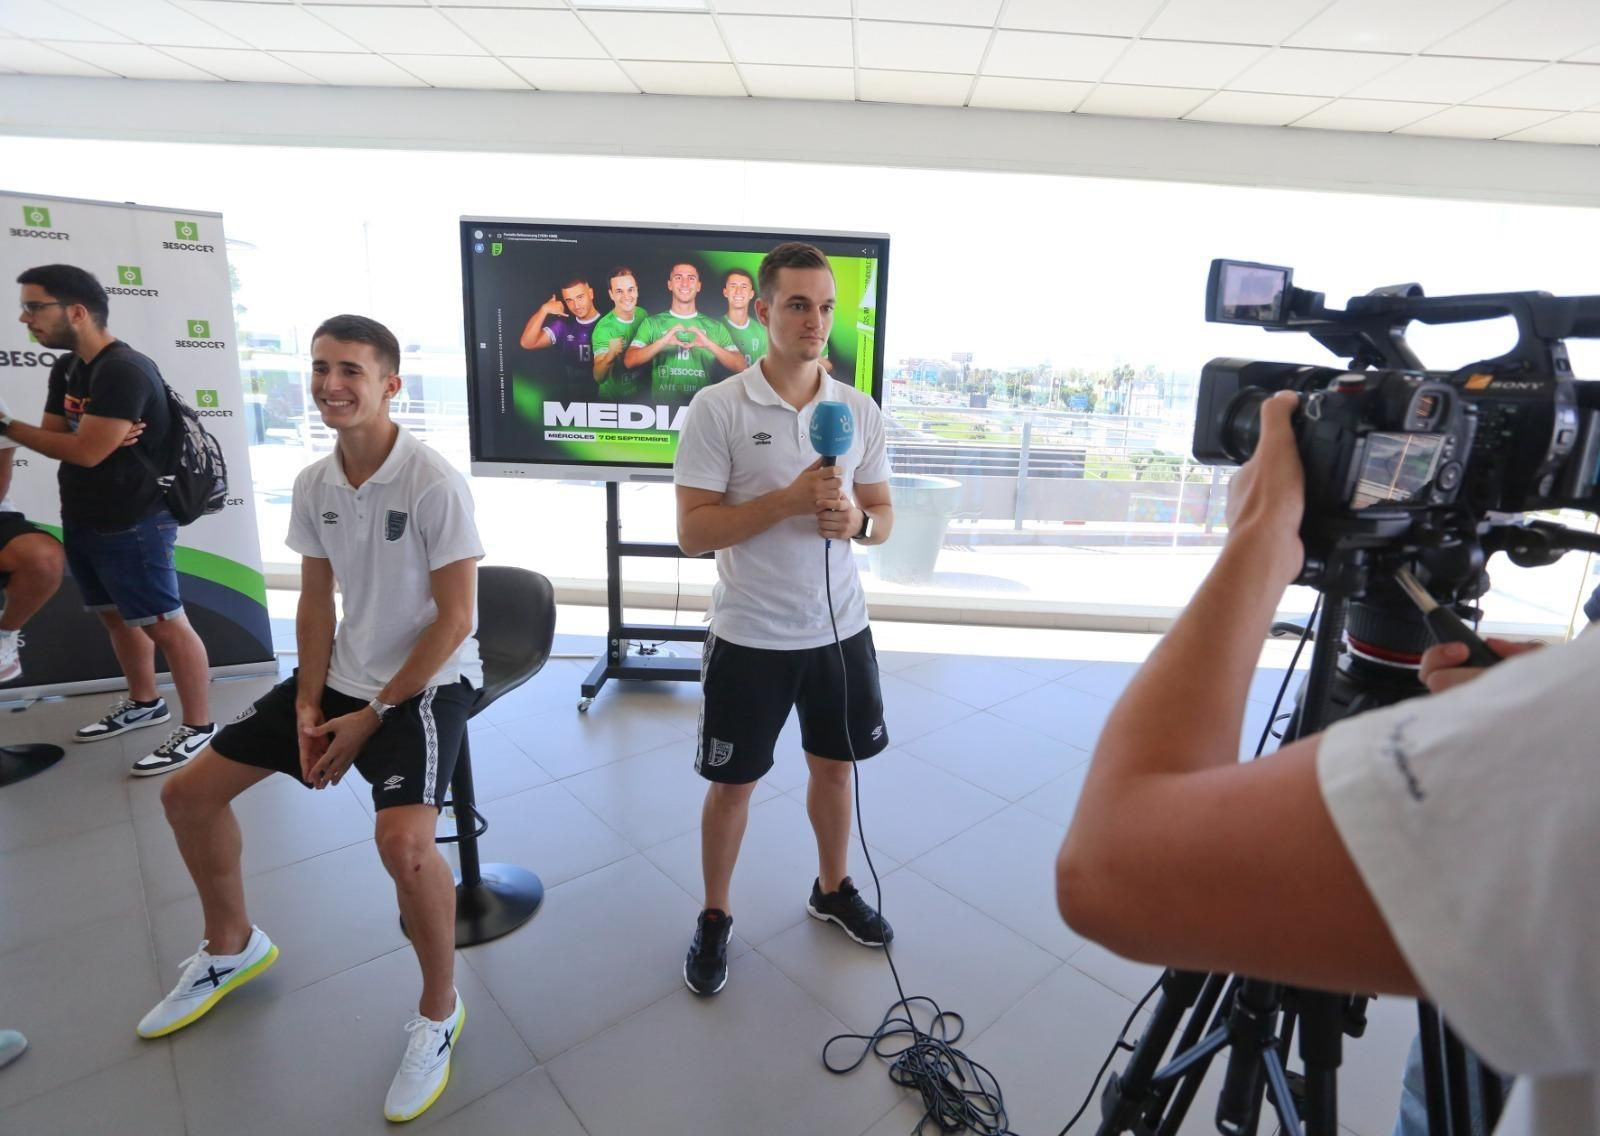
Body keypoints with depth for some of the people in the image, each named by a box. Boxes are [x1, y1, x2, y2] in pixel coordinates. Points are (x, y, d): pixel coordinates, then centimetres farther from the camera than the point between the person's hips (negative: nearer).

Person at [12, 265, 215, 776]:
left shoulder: (124, 370, -19)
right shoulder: (66, 369, 12)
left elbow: (85, 452, -22)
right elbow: (54, 439, 7)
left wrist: (7, 425, -9)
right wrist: (105, 436, -14)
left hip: (133, 525, -10)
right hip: (84, 521, 10)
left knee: (165, 625, -5)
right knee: (116, 617, 19)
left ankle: (199, 727, 3)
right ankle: (144, 703, 36)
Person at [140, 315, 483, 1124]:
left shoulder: (434, 484, -20)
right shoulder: (312, 483, 1)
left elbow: (455, 620, -18)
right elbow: (316, 601, 9)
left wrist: (373, 716, -15)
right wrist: (308, 703, -3)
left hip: (427, 683, -7)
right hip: (341, 676, 8)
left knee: (402, 842, -30)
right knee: (188, 792, 12)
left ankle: (439, 1013, -1)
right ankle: (232, 946, 39)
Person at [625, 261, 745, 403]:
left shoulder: (716, 326, 10)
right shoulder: (651, 323, 10)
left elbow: (740, 367, 0)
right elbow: (629, 361, -2)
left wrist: (710, 345, -13)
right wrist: (662, 342, -14)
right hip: (662, 405, -1)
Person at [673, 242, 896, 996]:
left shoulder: (861, 411, 2)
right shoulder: (716, 409, -11)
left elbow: (884, 518, 8)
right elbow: (692, 533, -14)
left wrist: (856, 521, -16)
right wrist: (789, 499, -25)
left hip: (839, 629, 4)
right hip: (751, 637, -4)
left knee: (834, 765, 20)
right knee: (732, 784, 11)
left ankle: (833, 889, 45)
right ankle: (714, 918, 35)